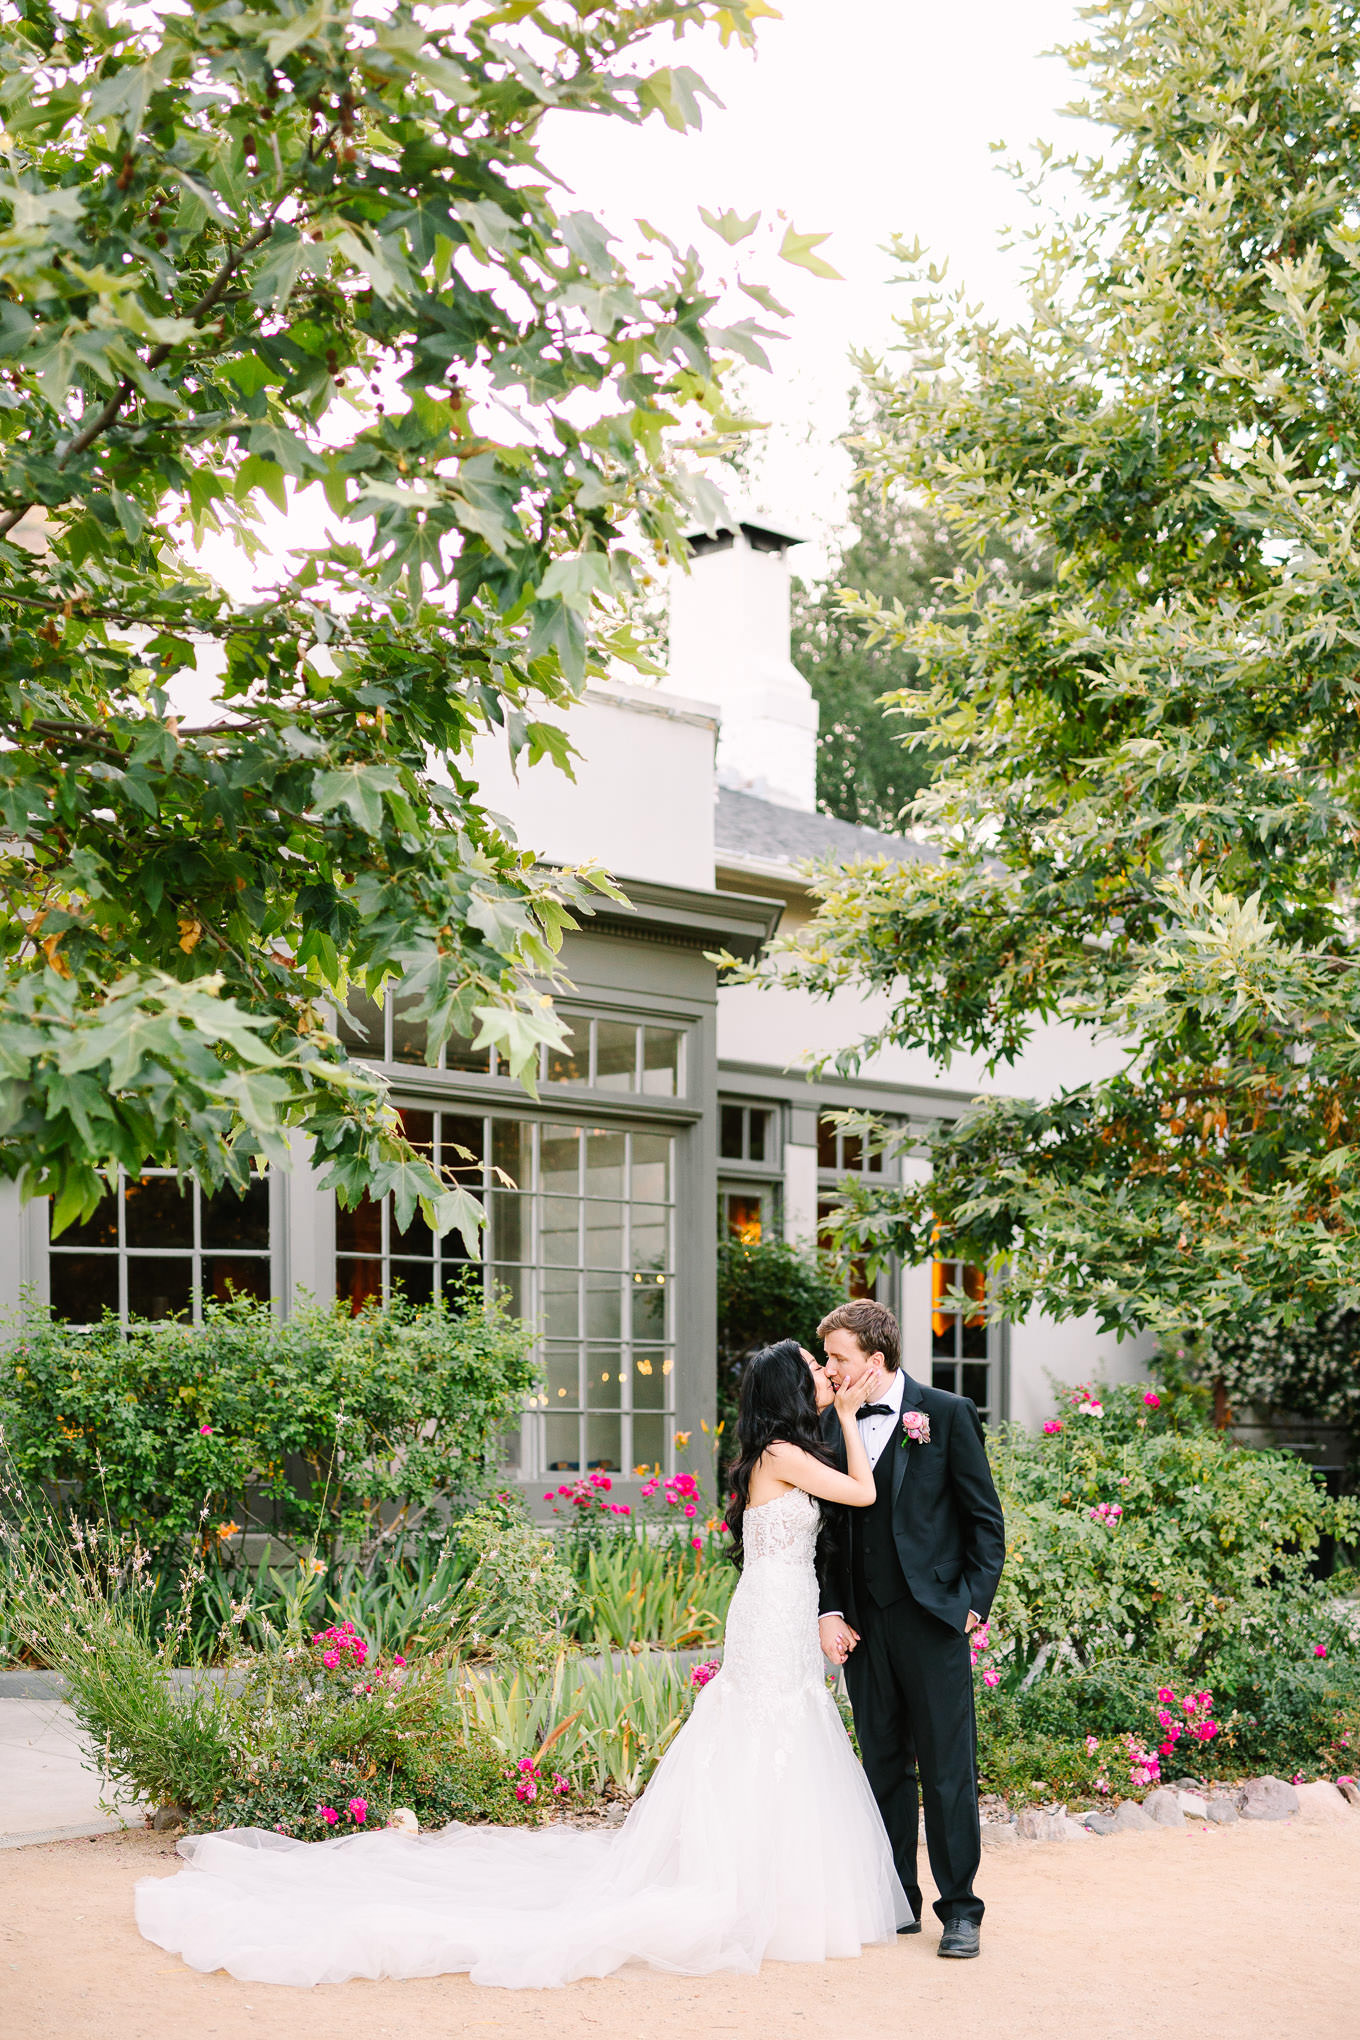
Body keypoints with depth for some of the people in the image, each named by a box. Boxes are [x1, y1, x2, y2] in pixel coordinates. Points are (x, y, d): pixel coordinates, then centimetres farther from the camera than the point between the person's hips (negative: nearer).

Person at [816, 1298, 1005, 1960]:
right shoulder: (835, 1426, 8)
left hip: (932, 1619, -4)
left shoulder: (946, 1414, -4)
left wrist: (973, 1601, -8)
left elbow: (986, 1519, -1)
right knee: (884, 1767, 11)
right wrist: (831, 1612, 2)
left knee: (947, 1769, -2)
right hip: (864, 1624, 4)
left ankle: (960, 1910, 7)